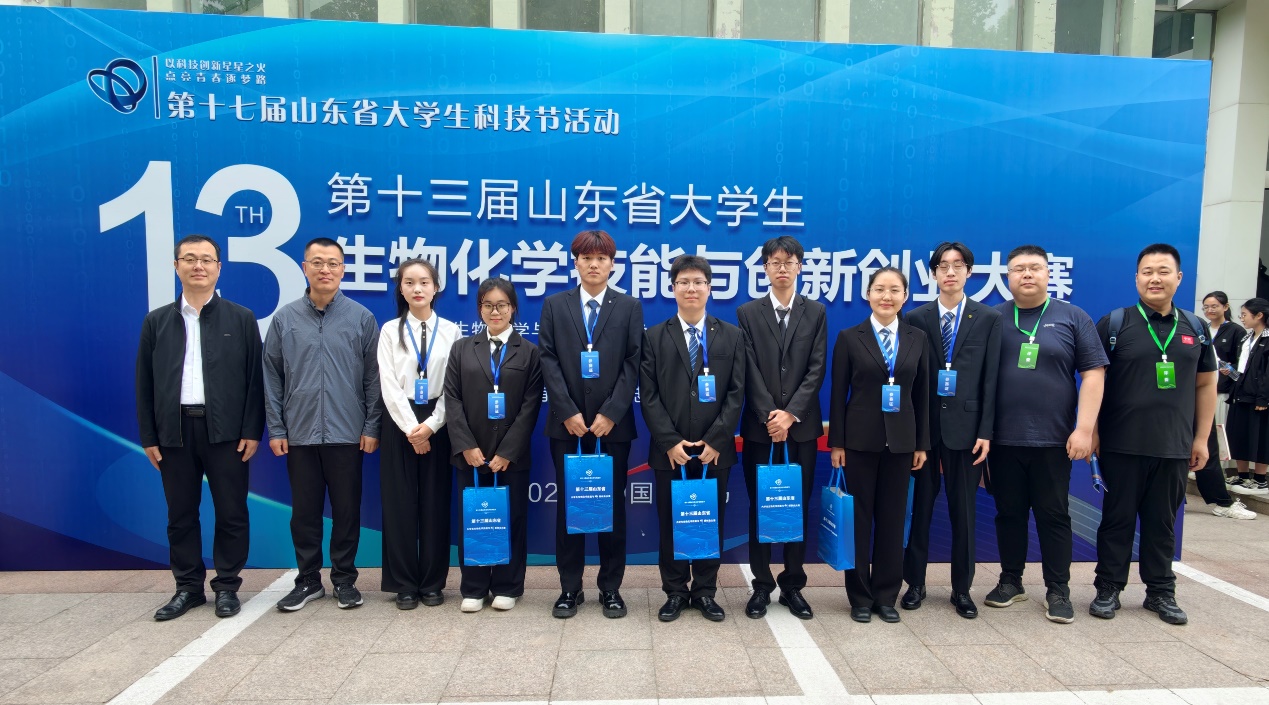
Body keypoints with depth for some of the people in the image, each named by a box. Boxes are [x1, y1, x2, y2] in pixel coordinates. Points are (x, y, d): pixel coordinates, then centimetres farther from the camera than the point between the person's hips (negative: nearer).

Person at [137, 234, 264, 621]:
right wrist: (148, 436, 4)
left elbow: (255, 379, 0)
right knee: (180, 515, 10)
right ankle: (188, 587, 23)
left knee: (231, 513, 4)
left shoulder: (241, 319, 3)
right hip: (174, 430, 2)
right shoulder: (156, 321, 9)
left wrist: (252, 430, -6)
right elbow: (144, 384, 9)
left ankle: (227, 586, 17)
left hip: (225, 430, -2)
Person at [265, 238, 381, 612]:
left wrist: (372, 427, -4)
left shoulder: (361, 317, 0)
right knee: (304, 511, 10)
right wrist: (276, 429, 1)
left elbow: (373, 376, 0)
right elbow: (272, 377, 5)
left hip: (347, 433, -1)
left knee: (346, 510, 7)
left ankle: (344, 579, 21)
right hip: (299, 434, 1)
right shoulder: (285, 318, 3)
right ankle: (308, 580, 24)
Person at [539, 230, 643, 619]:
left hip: (613, 423, 0)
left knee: (613, 505, 6)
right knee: (568, 504, 6)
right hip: (567, 424, 1)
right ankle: (570, 588, 17)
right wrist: (569, 413, -10)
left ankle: (611, 588, 17)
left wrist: (610, 414, -12)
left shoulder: (630, 307, 6)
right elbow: (549, 361, 0)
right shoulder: (554, 305, 8)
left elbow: (633, 364, -2)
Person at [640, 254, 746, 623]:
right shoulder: (655, 337, 4)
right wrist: (670, 442, -11)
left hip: (715, 450, 1)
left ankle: (705, 592, 23)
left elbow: (736, 393, 0)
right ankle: (675, 592, 22)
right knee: (670, 523, 8)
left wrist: (715, 441, -10)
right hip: (669, 450, 0)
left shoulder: (731, 336, 6)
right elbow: (649, 396, -2)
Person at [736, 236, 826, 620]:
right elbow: (751, 372, -3)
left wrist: (790, 414, -13)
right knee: (759, 506, 5)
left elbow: (816, 370, -2)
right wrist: (769, 416, -13)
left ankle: (793, 585, 18)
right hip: (760, 425, 0)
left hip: (801, 425, 1)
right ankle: (762, 585, 15)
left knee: (798, 507, 6)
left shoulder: (816, 312, 6)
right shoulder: (748, 313, 4)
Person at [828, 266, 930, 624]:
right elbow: (838, 394, -3)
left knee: (892, 519, 9)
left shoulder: (917, 338, 6)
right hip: (860, 440, -2)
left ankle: (886, 595, 22)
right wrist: (836, 442, -7)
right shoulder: (849, 338, -2)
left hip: (900, 441, 2)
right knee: (859, 518, 5)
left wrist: (922, 443, 5)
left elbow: (922, 394, 7)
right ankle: (860, 596, 17)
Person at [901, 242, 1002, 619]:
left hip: (965, 426, 0)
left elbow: (990, 379, 0)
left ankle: (962, 588, 22)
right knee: (920, 507, 8)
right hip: (924, 426, 0)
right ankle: (915, 582, 21)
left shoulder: (988, 318, 3)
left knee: (964, 510, 8)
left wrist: (985, 431, -6)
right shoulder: (916, 318, 3)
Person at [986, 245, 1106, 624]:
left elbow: (1093, 374, -2)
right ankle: (1010, 581, 25)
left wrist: (1084, 429, -9)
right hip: (1002, 439, 2)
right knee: (1009, 513, 11)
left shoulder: (1073, 318, 2)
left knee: (1054, 516, 6)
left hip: (1054, 439, -1)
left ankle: (1058, 590, 19)